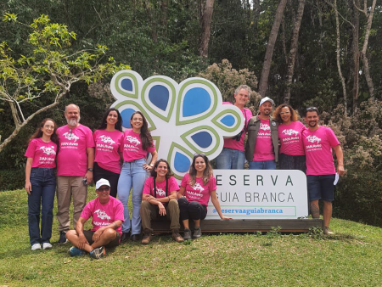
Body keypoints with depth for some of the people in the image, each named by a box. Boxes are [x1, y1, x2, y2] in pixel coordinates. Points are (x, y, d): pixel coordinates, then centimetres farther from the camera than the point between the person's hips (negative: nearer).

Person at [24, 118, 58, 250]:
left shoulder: (55, 144, 13)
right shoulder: (34, 142, 5)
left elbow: (56, 162, 12)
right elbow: (29, 162, 2)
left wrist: (58, 178, 0)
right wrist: (27, 181, -6)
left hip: (50, 177, 2)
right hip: (36, 175, -2)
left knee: (48, 210, -1)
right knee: (34, 210, 1)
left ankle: (46, 240, 7)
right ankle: (35, 241, 7)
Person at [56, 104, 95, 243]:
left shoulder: (85, 130, 6)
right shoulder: (59, 131, 13)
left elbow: (90, 152, 3)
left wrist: (90, 170, -4)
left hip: (80, 175, -2)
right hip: (62, 175, 2)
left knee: (79, 206, 0)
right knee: (62, 206, 6)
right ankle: (63, 232, 13)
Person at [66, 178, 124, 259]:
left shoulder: (117, 204, -4)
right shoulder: (91, 204, 6)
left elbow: (118, 223, -15)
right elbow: (80, 221, 2)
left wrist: (102, 229, -30)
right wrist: (81, 234, -19)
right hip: (95, 233, 4)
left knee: (109, 232, -41)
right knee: (69, 234, -15)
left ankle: (84, 248, -20)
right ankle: (94, 250, -35)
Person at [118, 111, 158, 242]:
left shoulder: (145, 137, 11)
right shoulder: (125, 133, 12)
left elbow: (154, 154, 19)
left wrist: (151, 165, 5)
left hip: (139, 166, -1)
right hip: (126, 167, 1)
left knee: (137, 199, -2)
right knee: (122, 197, -10)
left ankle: (135, 231, 4)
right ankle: (125, 229, 2)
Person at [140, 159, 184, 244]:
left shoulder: (171, 179, -8)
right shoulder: (149, 180, -6)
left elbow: (174, 196, -21)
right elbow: (144, 197, -18)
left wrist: (155, 199, -24)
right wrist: (159, 203, -33)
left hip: (168, 209, -1)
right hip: (154, 210, 1)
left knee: (174, 202, -30)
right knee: (144, 204, -26)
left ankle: (175, 233, -23)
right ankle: (147, 233, -19)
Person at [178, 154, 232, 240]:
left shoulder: (210, 179, 3)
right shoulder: (187, 177, 8)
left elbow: (214, 198, 6)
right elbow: (180, 194, 11)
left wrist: (221, 216, 6)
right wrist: (182, 199, -14)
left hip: (200, 209, -1)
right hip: (186, 210, 1)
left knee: (194, 204, -37)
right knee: (182, 200, -33)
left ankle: (197, 229, -9)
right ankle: (187, 230, -27)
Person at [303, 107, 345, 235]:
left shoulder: (326, 131, 1)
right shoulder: (303, 133, 7)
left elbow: (337, 148, 1)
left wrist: (340, 165, -10)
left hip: (328, 172, -1)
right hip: (311, 173, 1)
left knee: (327, 201, 5)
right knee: (314, 200, -2)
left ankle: (326, 227, 14)